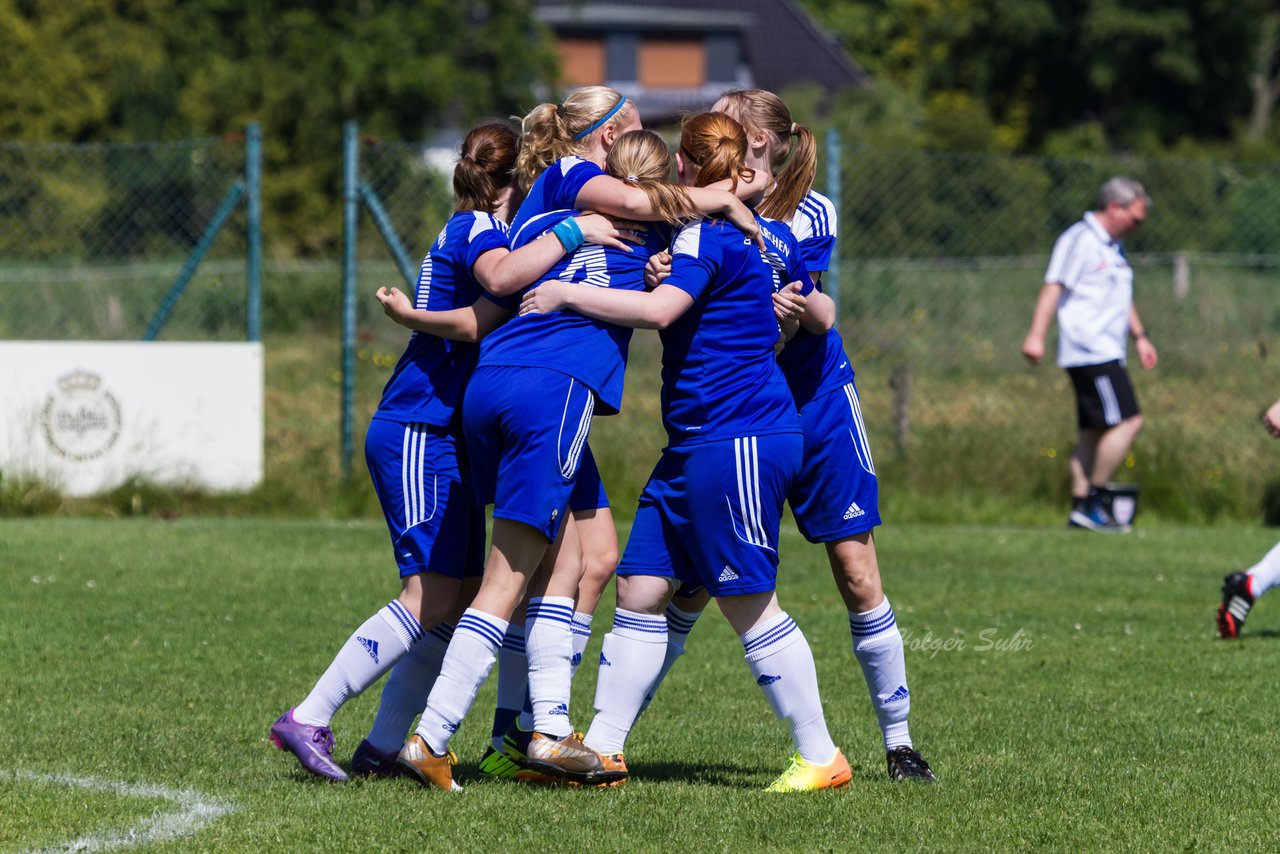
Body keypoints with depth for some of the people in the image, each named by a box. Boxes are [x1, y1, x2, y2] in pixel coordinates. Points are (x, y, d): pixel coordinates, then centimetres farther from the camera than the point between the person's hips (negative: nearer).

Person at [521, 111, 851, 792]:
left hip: (737, 439, -9)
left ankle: (821, 756, 0)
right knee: (640, 586, 6)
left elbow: (658, 309, -27)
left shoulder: (708, 234, -13)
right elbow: (815, 316, 29)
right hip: (696, 446, 9)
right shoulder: (772, 236, 14)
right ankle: (602, 747, 7)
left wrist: (565, 294, -20)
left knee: (748, 602, -5)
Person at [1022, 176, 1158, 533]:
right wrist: (1036, 336, -23)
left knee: (1094, 432, 8)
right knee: (1128, 421, -15)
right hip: (1090, 352, -10)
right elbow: (1053, 287, -16)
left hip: (1107, 353, 10)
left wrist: (1139, 337, 32)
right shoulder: (1079, 240, -10)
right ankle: (1093, 500, -11)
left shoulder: (1114, 247, 20)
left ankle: (1080, 508, 10)